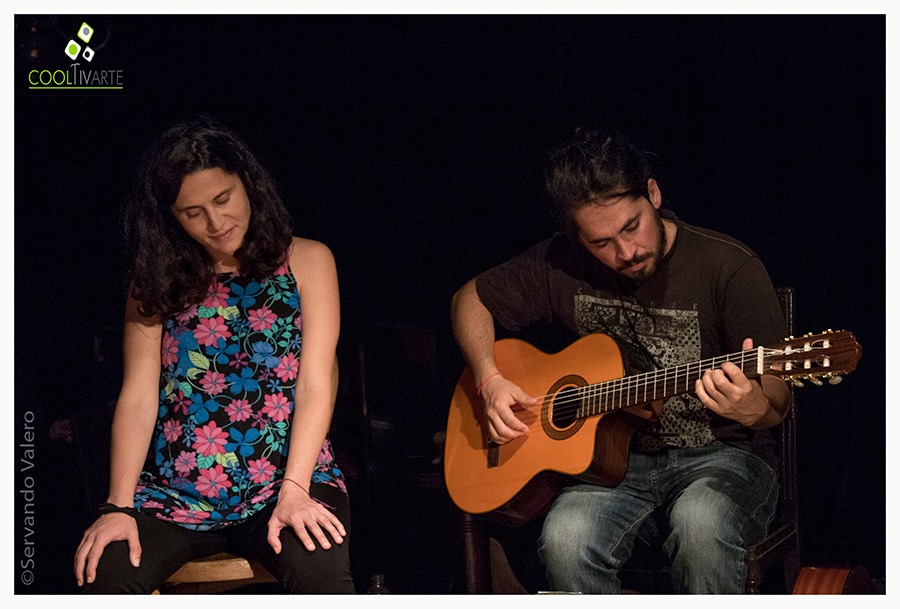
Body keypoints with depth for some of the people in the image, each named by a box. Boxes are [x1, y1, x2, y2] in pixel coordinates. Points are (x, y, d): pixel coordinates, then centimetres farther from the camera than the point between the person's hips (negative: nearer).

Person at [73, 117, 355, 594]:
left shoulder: (305, 261, 6)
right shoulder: (157, 281, 10)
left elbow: (316, 384, -3)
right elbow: (137, 397, 2)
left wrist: (293, 491, -17)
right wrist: (118, 506, -11)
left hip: (285, 478, -1)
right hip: (175, 494, 2)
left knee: (321, 570, -33)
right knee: (101, 573, -26)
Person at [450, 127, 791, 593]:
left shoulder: (729, 268, -10)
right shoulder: (561, 265, 1)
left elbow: (779, 398, -9)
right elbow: (471, 299, 17)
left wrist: (755, 407, -34)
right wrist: (490, 381, -1)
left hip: (719, 455, -2)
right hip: (615, 460, 3)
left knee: (700, 525, -38)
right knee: (567, 540, -31)